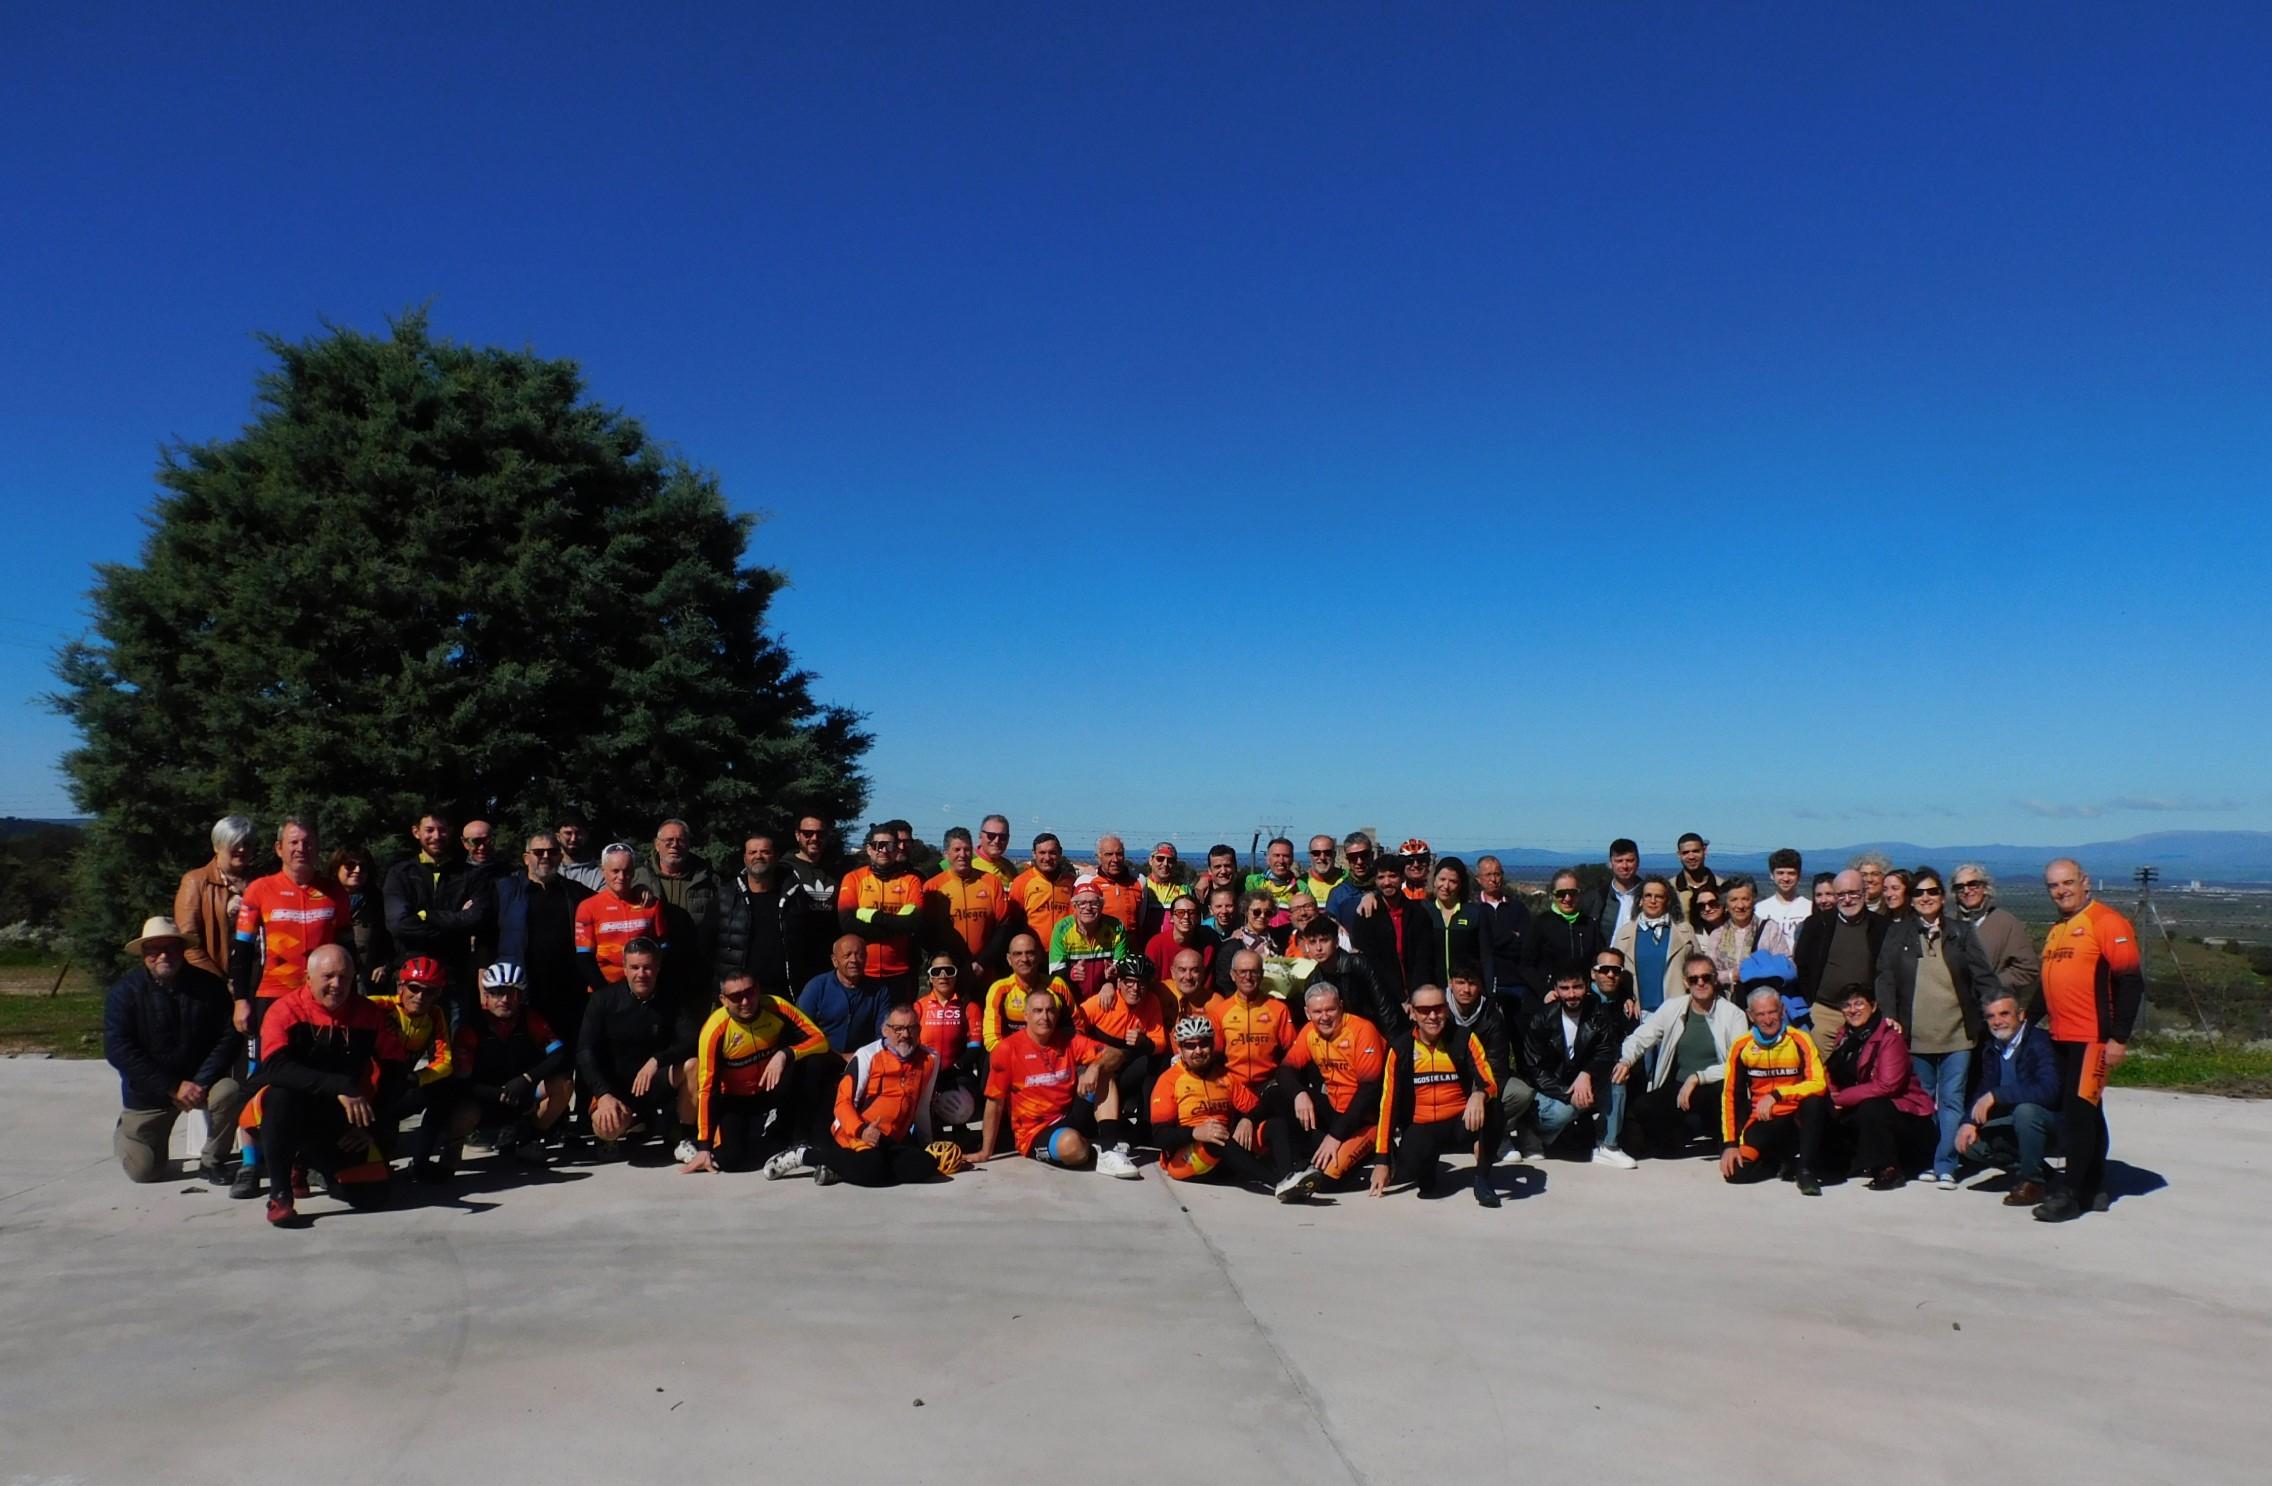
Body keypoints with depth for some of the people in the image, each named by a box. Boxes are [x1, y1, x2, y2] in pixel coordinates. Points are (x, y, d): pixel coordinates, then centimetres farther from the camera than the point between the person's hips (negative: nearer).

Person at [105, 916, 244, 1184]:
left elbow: (229, 1036, -11)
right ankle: (126, 1132, 31)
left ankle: (212, 1161, -7)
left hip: (200, 1080, 0)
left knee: (229, 1091, -32)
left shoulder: (209, 985, -6)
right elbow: (118, 1050, -16)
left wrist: (201, 1082, -24)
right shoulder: (124, 991, -8)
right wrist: (173, 1088, -22)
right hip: (147, 1092, 0)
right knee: (143, 1170, -7)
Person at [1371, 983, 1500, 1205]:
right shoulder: (1400, 1050, -4)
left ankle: (1483, 1179, -13)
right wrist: (1382, 1160, -7)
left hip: (1460, 1123, 0)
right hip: (1421, 1128, 0)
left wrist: (1479, 1095, -41)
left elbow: (1490, 1082, -14)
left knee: (1488, 1108, -32)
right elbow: (1388, 1104, -4)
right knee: (1407, 1172, -30)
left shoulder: (1464, 1040, -5)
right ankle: (1426, 1163, 9)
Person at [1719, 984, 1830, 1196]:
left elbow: (1819, 1084, -21)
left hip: (1797, 1118, -2)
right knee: (1737, 1172, -20)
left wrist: (1776, 1095, -31)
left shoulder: (1799, 1041, -9)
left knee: (1815, 1100, -35)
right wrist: (1730, 1143, -6)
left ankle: (1806, 1169, -20)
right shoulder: (1742, 1047, -3)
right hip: (1764, 1123, 2)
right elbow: (1730, 1096, 0)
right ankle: (1784, 1161, 11)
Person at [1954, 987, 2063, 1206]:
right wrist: (1969, 1121, -13)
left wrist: (1996, 1096, -33)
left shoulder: (2039, 1041, -20)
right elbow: (1983, 1091, 6)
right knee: (1968, 1142, -11)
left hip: (2054, 1124, -7)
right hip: (2015, 1123, 7)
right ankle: (2029, 1169, 9)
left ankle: (2032, 1182, -17)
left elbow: (2048, 1091, -34)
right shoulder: (1992, 1049, 4)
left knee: (2025, 1110, -37)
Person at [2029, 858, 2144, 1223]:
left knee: (2079, 1113, -7)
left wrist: (2119, 1038, -17)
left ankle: (2071, 1194, -3)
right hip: (2061, 1039, 8)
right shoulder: (2056, 931, 16)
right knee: (2085, 1114, 14)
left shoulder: (2107, 922, -9)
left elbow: (2131, 982, -14)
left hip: (2093, 1038, -8)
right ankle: (2094, 1190, 22)